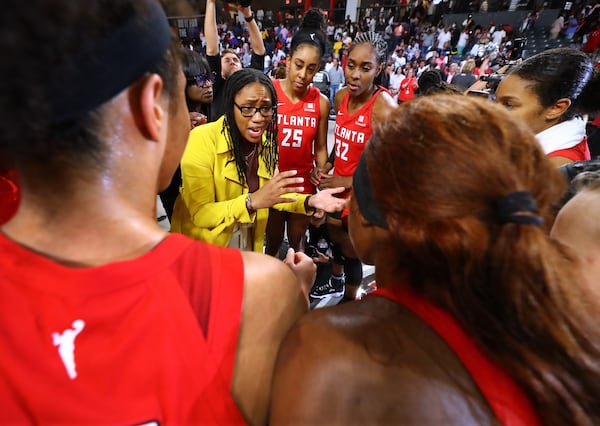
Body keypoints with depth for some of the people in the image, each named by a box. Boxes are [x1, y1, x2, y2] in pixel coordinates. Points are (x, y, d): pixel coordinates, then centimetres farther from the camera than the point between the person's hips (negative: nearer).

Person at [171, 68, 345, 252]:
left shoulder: (266, 141, -8)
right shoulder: (201, 140, -25)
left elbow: (270, 196, -1)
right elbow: (200, 214, -26)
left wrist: (310, 201, -18)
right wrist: (253, 201, -40)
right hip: (202, 247, -4)